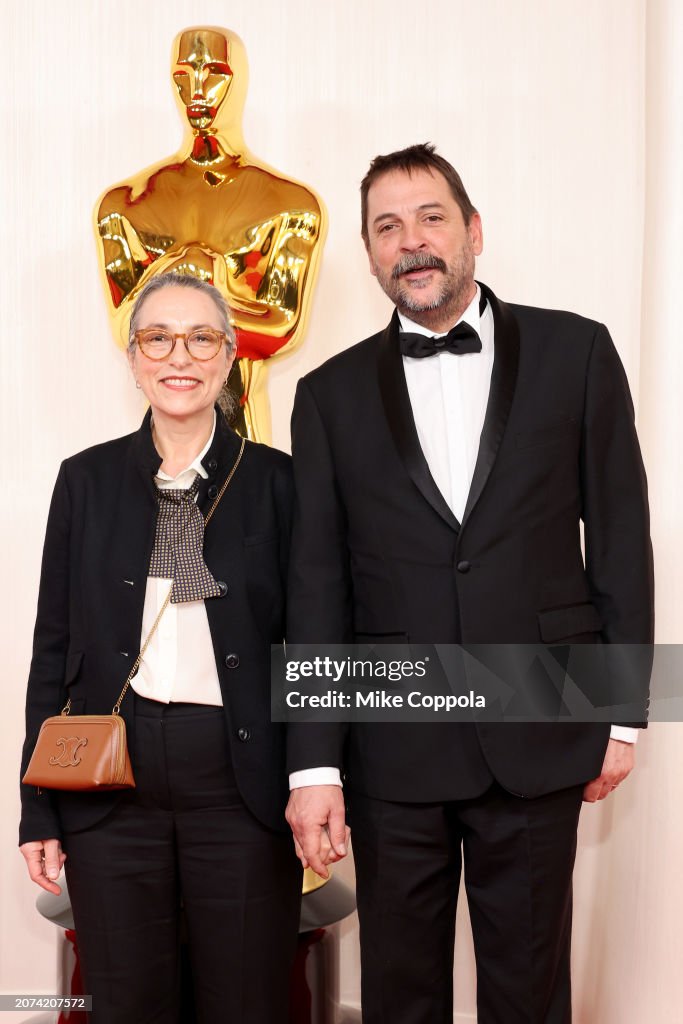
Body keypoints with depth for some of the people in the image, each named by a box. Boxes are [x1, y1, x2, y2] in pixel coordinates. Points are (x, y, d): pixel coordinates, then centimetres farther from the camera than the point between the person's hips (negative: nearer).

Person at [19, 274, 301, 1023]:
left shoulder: (276, 480, 1)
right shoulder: (87, 479, 4)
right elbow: (53, 648, 6)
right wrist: (37, 807, 4)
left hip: (242, 786, -1)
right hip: (110, 790, 1)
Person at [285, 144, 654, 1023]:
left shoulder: (574, 353, 3)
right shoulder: (332, 394, 4)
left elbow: (620, 533, 4)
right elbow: (317, 585, 1)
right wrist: (313, 763, -3)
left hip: (539, 740, 0)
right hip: (392, 746, 1)